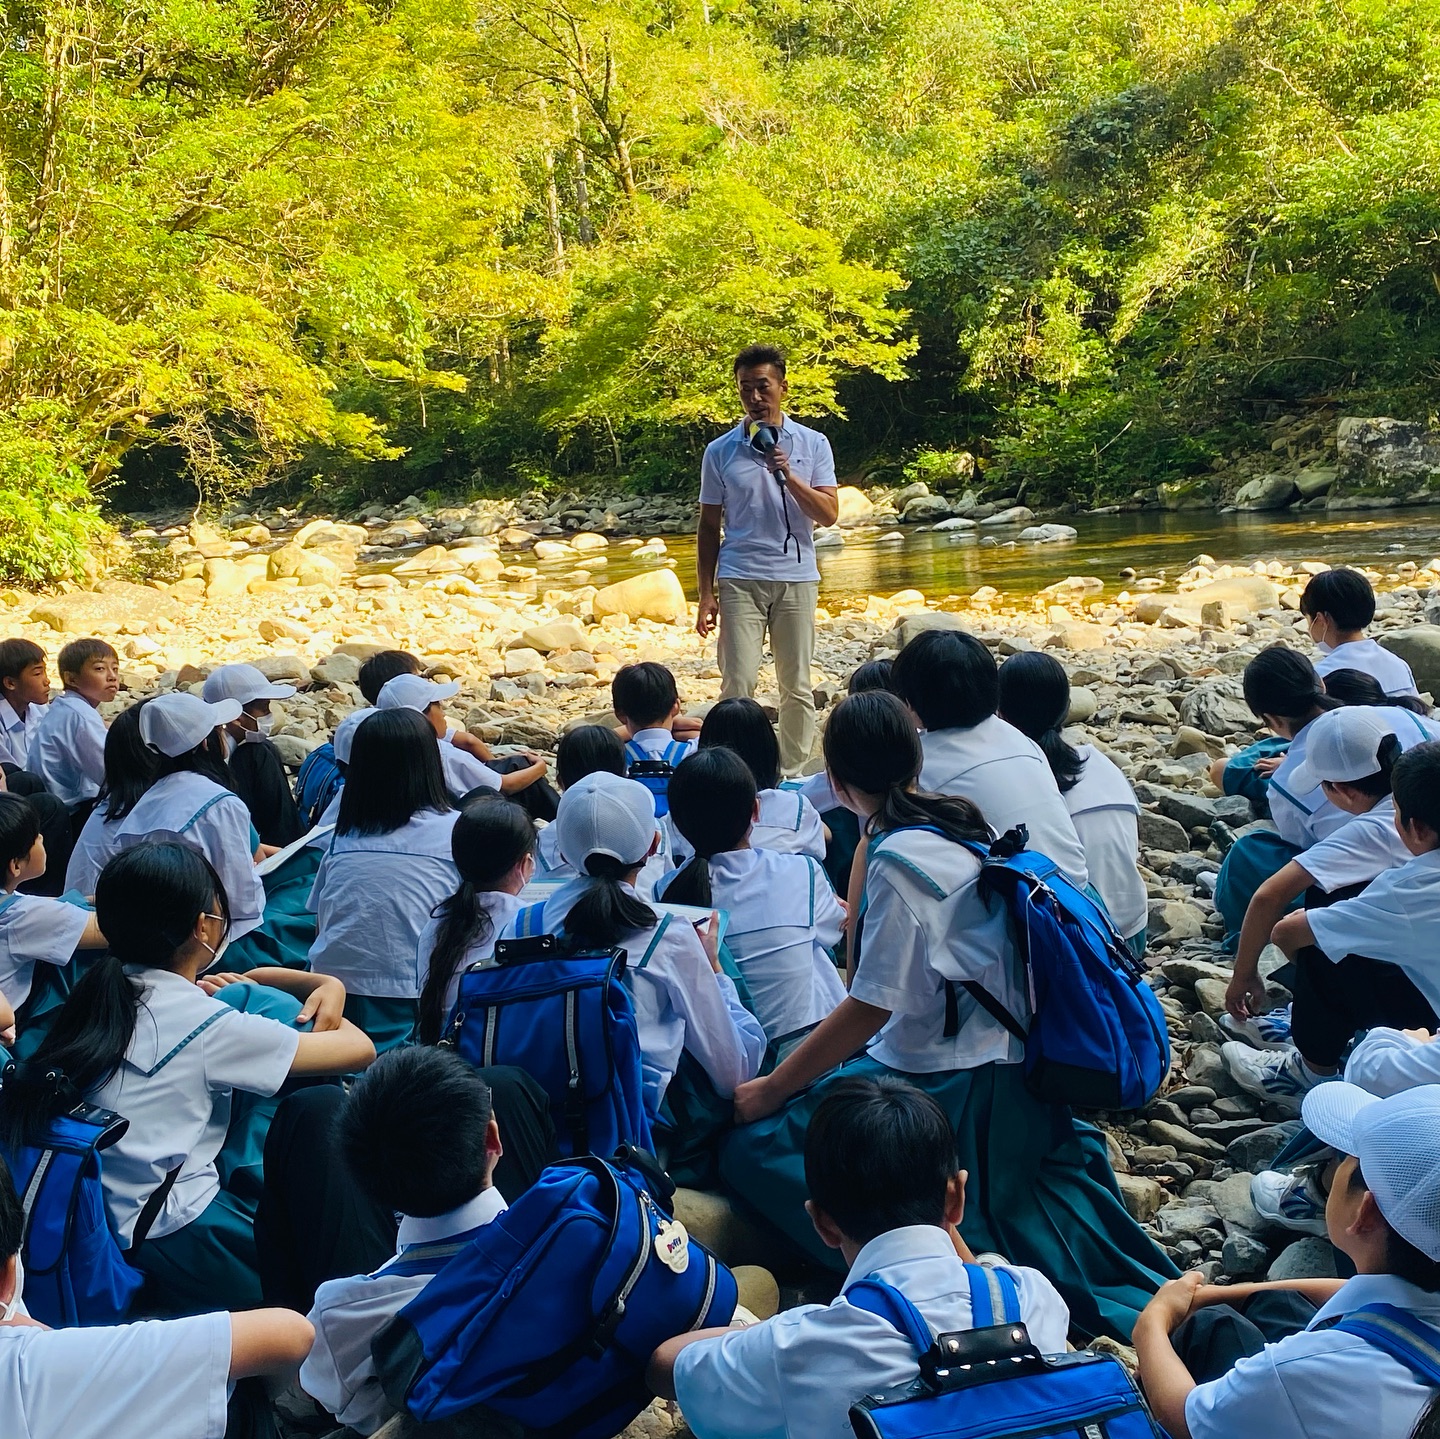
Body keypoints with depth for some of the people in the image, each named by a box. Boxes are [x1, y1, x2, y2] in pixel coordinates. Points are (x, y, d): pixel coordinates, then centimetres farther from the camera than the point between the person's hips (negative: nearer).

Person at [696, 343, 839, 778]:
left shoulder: (813, 444, 5)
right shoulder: (720, 451, 5)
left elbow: (829, 515, -2)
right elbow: (709, 527, 8)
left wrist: (788, 475, -16)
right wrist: (706, 595, 3)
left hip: (796, 578, 1)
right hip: (739, 581, -1)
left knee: (797, 686, 5)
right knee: (737, 684, -7)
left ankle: (793, 773, 14)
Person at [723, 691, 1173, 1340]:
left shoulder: (898, 857, -20)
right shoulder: (960, 823, 5)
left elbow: (869, 1007, -19)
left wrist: (769, 1090, -10)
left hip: (955, 1086, -9)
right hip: (1009, 1062, 9)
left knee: (751, 1145, -10)